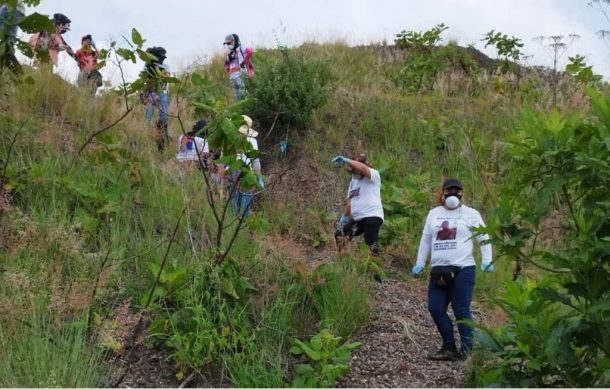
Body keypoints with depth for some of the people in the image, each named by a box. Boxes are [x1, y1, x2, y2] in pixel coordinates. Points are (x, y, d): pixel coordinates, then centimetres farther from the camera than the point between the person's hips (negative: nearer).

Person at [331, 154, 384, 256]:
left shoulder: (373, 175, -5)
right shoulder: (353, 182, 20)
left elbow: (362, 168, -27)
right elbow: (350, 200, 25)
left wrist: (345, 160, -27)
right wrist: (344, 217, 18)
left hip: (372, 216, -8)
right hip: (357, 218, 9)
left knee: (371, 245, -16)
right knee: (339, 238, 13)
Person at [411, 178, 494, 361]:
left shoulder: (471, 214, 3)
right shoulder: (434, 213, 14)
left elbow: (484, 238, 2)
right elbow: (426, 240, 18)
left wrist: (486, 260, -11)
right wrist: (420, 263, 13)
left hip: (463, 269, -5)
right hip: (439, 270, 5)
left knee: (461, 310, -5)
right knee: (436, 308, 0)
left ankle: (467, 351, 3)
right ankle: (449, 348, 12)